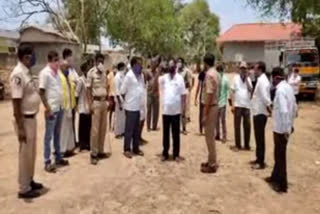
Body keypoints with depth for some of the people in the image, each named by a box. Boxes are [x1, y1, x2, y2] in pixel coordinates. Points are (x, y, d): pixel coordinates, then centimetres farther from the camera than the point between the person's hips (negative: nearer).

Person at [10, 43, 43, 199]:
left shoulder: (27, 72, 9)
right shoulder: (18, 74, -20)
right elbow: (16, 103, -22)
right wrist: (20, 127, -22)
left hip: (32, 117, 9)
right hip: (24, 119, -9)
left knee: (31, 153, 19)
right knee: (25, 155, 2)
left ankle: (29, 181, 34)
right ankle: (24, 189, 16)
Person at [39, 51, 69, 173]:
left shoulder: (57, 71, 9)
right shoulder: (45, 73, -11)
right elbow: (41, 92, -13)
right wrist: (48, 109, -15)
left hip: (60, 108, 7)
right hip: (51, 109, -7)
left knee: (57, 134, 16)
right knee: (49, 136, 2)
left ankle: (58, 158, 27)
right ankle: (47, 162, 11)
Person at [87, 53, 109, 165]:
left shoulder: (104, 73, 12)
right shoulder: (91, 72, -7)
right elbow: (89, 89, -8)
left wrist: (108, 101, 13)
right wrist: (90, 104, -14)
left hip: (104, 101, 6)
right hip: (96, 102, -6)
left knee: (103, 128, 9)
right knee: (95, 129, -5)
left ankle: (101, 151, 19)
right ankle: (93, 153, 3)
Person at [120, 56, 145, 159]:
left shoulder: (141, 76, 9)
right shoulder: (129, 76, -13)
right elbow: (122, 91, -11)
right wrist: (129, 100, 2)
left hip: (139, 107, 7)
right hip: (131, 107, -7)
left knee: (137, 129, 14)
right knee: (129, 129, 2)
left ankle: (136, 148, 25)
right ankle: (127, 149, 13)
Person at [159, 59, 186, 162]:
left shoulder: (180, 78, -1)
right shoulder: (163, 78, 5)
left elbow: (183, 94, -1)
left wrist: (183, 108, -6)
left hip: (176, 110, -2)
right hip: (165, 110, 2)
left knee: (176, 134, 7)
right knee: (165, 133, 10)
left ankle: (176, 154, 17)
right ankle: (165, 153, 20)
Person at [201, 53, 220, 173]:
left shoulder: (209, 74, -18)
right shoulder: (215, 73, 12)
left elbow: (209, 95, -22)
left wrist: (205, 114, -20)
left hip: (210, 107, -10)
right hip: (215, 106, 10)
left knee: (209, 136, -2)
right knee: (211, 135, 16)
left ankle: (212, 165, 6)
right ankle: (211, 161, 25)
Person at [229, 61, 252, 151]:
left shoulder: (248, 79, 9)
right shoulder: (236, 78, 0)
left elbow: (250, 90, -7)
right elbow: (233, 92, -1)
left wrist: (246, 78, -7)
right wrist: (232, 105, -6)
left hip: (246, 105, 3)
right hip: (237, 105, -3)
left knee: (247, 125, 7)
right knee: (237, 126, 3)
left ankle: (247, 145, 19)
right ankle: (238, 145, 10)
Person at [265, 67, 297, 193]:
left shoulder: (280, 90, -21)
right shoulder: (288, 87, 8)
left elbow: (284, 111, -27)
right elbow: (294, 107, 14)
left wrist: (286, 129, -22)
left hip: (281, 128, -9)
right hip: (286, 127, 9)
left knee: (280, 156, 3)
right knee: (279, 154, 20)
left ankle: (282, 184, 14)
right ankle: (275, 177, 35)